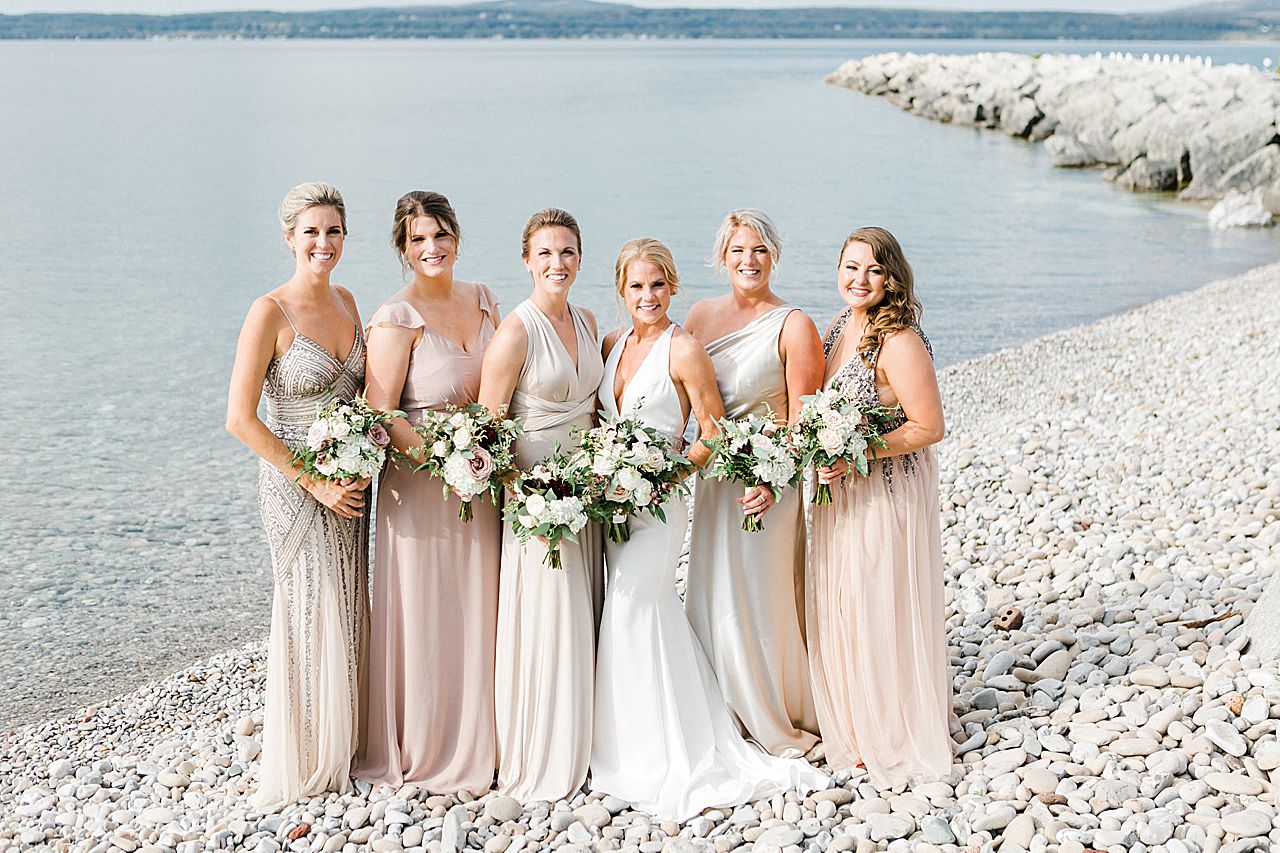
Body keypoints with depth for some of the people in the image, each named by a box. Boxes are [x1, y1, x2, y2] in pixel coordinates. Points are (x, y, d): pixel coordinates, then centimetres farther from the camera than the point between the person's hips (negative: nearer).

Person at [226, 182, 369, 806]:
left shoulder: (346, 303, 6)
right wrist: (313, 482, -17)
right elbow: (240, 419, -18)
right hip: (296, 484, -6)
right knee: (310, 613, 3)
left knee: (350, 610, 14)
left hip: (350, 480, 6)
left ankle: (344, 748, 30)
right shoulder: (270, 312, -16)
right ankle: (305, 762, 19)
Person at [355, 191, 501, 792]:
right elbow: (380, 415, -16)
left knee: (477, 612, 14)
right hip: (421, 483, -6)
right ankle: (424, 753, 18)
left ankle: (476, 744, 29)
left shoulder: (481, 299, 8)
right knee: (425, 619, 2)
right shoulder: (398, 318, -13)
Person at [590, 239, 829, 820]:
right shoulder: (612, 344, 10)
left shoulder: (683, 350, -10)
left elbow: (714, 435, -9)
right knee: (650, 615, 9)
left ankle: (657, 765, -1)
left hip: (657, 503, -7)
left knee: (631, 612, -13)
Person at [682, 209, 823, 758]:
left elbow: (802, 421, -13)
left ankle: (780, 724, 19)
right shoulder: (701, 315, 7)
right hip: (713, 473, 6)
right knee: (712, 597, 11)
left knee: (760, 598, 1)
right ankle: (731, 714, 28)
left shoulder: (793, 327, -11)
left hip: (769, 476, -6)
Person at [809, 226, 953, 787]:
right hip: (840, 495, 8)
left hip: (887, 492, -8)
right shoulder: (838, 329, 7)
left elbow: (929, 427, -20)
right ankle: (854, 728, 32)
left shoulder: (900, 342, -20)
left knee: (879, 613, 2)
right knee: (837, 610, 16)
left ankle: (894, 737, 19)